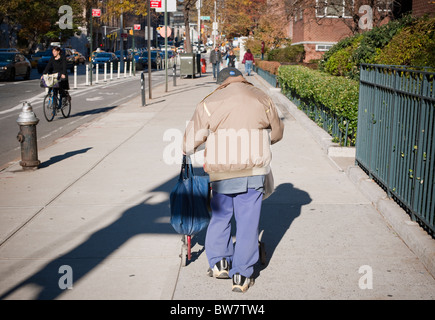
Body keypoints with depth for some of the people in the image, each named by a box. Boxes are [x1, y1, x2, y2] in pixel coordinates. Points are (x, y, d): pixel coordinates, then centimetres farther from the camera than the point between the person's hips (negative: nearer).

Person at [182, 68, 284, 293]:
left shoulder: (210, 102, -2)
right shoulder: (262, 99, 5)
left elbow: (192, 138, 2)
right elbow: (277, 132, 18)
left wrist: (187, 152, 24)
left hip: (222, 172, -1)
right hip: (254, 170, 1)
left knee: (220, 216, 20)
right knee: (248, 222, 6)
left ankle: (219, 262, 16)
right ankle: (241, 275, 10)